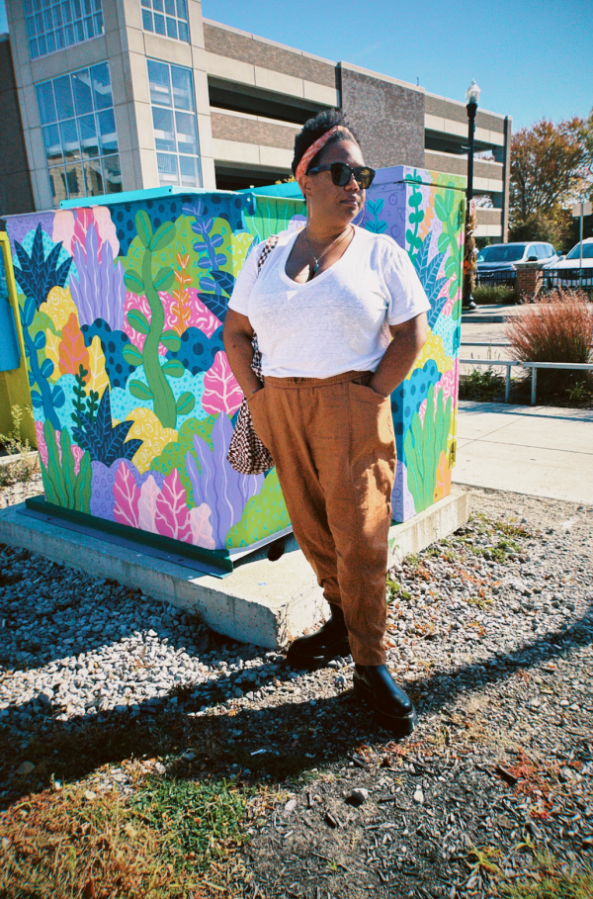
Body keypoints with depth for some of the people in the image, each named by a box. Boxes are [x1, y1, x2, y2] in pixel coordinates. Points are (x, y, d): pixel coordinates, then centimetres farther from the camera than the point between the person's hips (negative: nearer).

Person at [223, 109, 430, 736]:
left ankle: (370, 665, 11)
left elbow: (412, 333, -1)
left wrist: (370, 396, -8)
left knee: (359, 536, -4)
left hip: (351, 409, -3)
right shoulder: (266, 254, 9)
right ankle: (341, 622, 34)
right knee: (311, 529, 12)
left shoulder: (381, 253, 2)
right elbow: (235, 330, 13)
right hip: (281, 409, 4)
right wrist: (255, 398, 3)